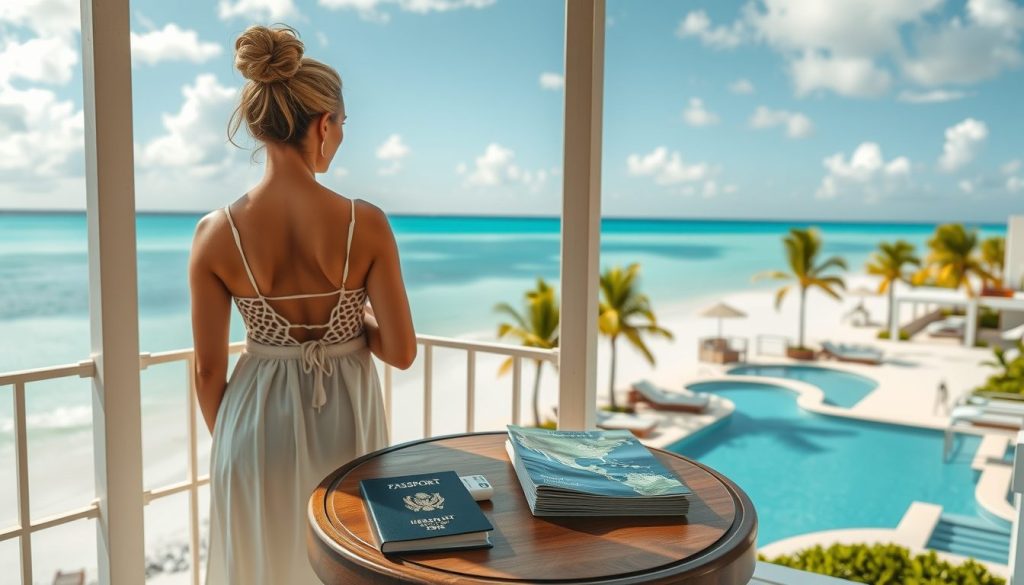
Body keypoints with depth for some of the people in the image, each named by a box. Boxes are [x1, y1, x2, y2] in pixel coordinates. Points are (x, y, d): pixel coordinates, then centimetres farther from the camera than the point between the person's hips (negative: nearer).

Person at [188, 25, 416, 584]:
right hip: (345, 422, -1)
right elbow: (402, 352, -12)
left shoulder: (216, 233, -12)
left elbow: (209, 369, -5)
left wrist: (227, 439, 13)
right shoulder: (366, 224, -17)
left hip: (258, 423, 1)